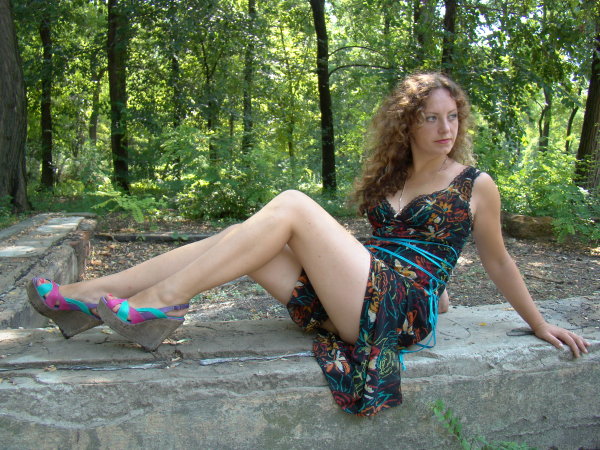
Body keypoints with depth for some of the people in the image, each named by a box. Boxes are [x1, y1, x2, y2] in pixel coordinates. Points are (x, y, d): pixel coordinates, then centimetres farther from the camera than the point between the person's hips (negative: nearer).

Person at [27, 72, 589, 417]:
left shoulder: (475, 185, 6)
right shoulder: (389, 177, 19)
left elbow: (497, 261, 14)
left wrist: (539, 323, 19)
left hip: (401, 310, -6)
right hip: (351, 301, 6)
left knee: (292, 205, -23)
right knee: (239, 243, -13)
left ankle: (159, 301, -26)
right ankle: (89, 297, -15)